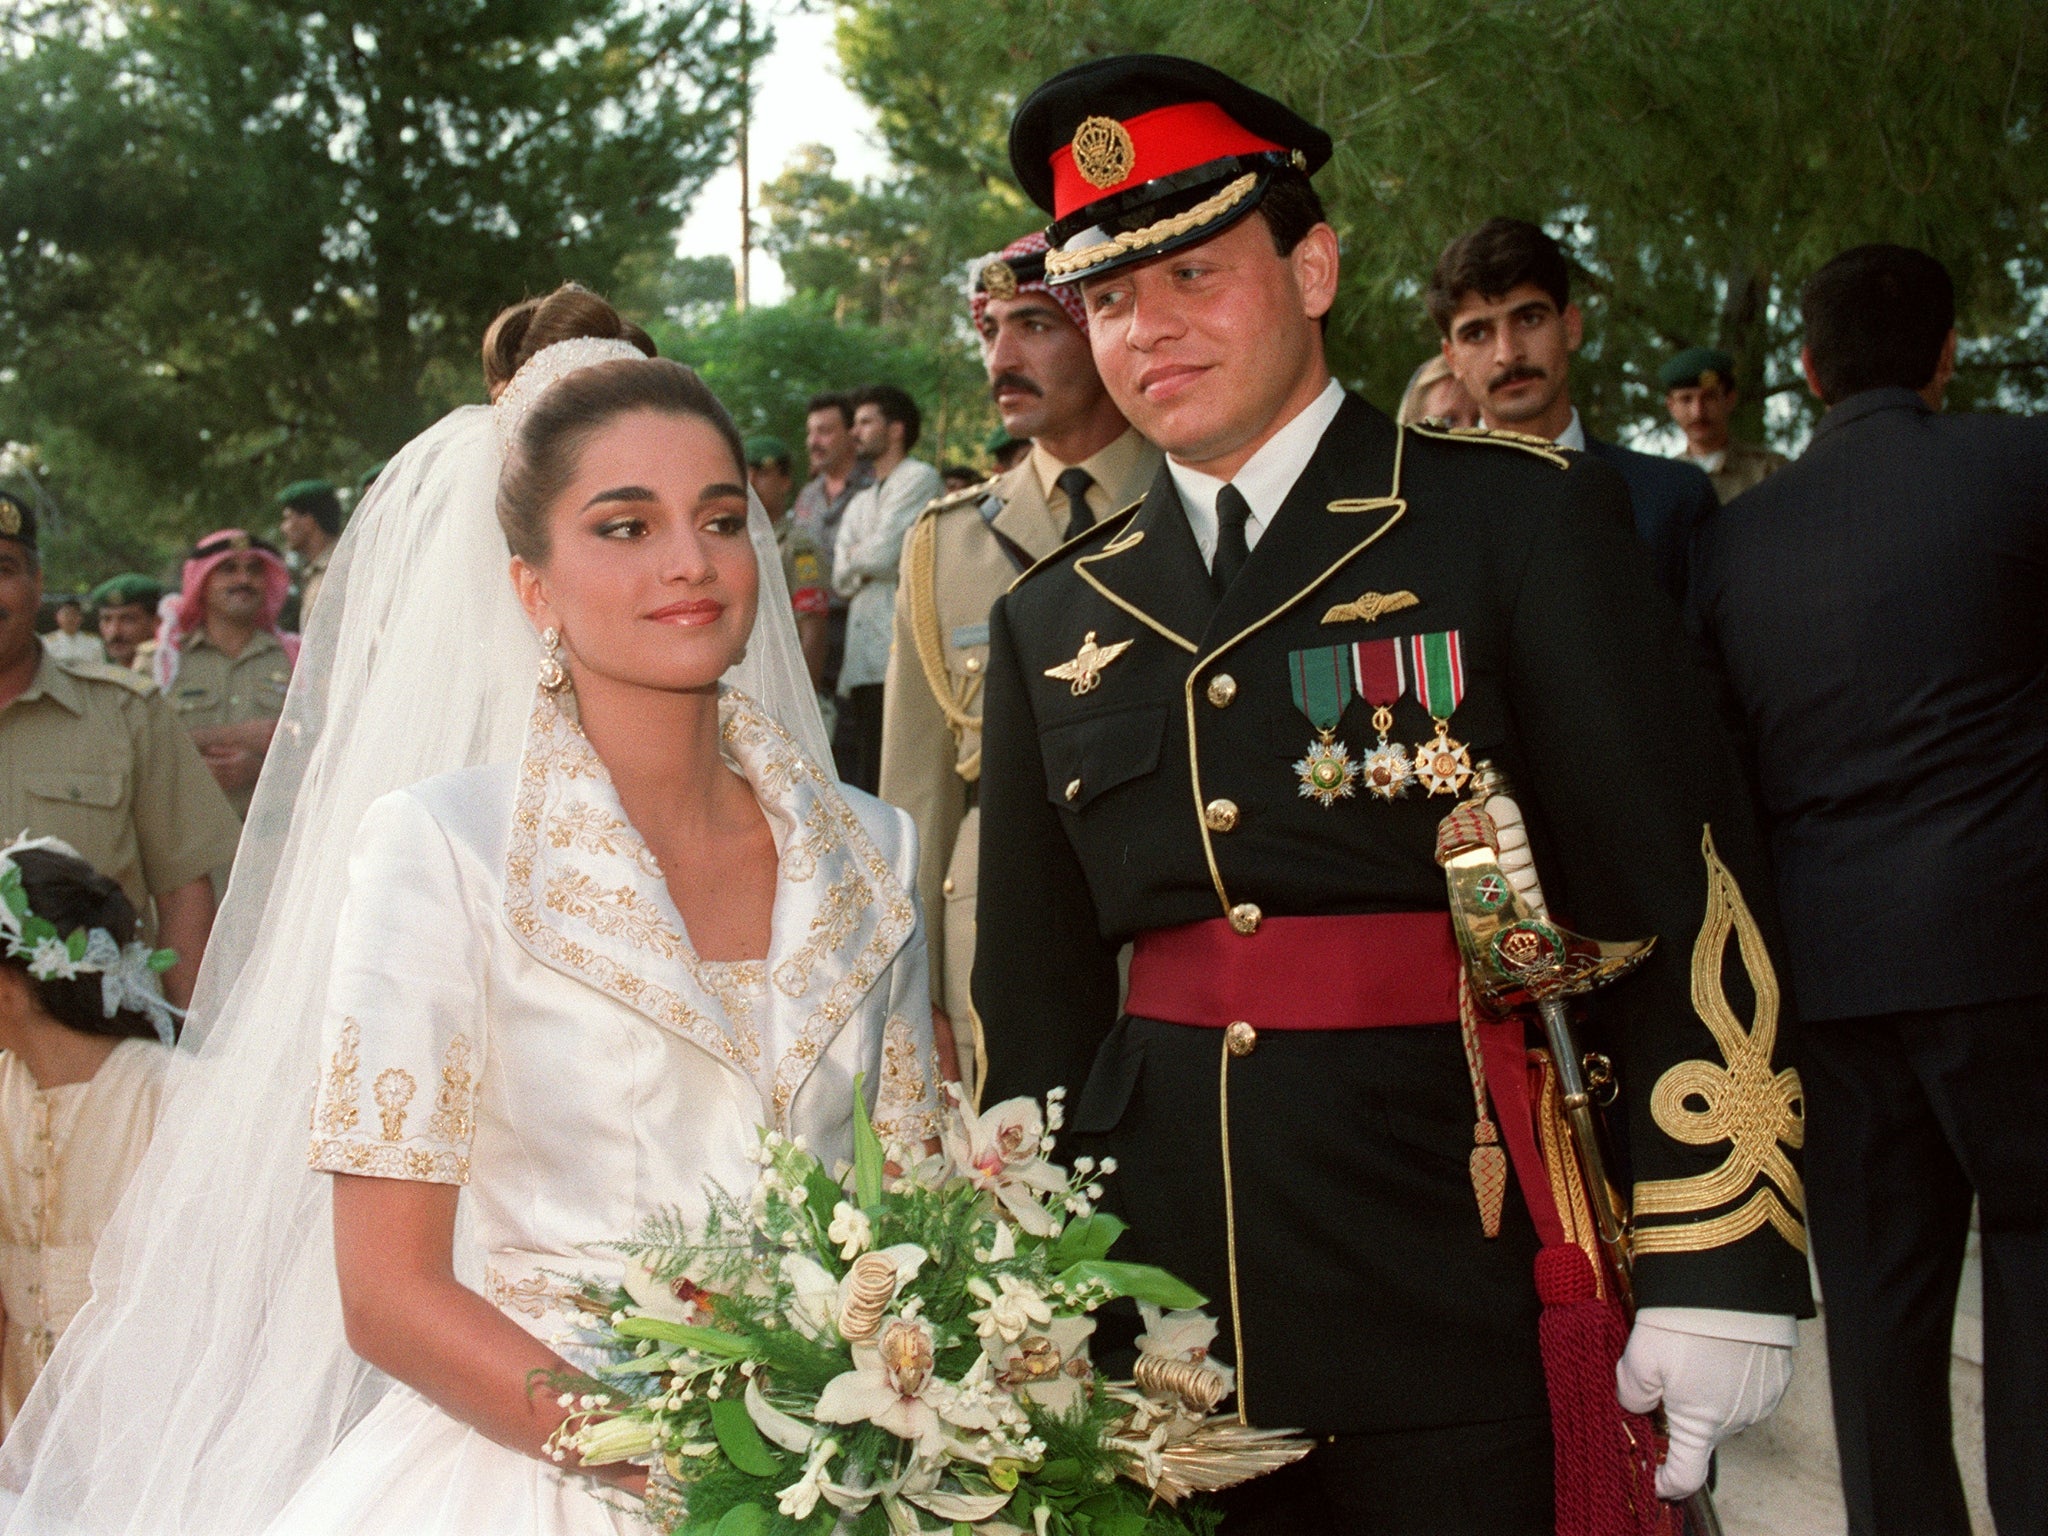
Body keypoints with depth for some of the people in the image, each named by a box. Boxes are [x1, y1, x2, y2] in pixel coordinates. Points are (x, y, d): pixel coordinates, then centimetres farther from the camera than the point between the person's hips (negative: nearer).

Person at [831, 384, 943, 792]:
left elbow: (883, 554, -9)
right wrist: (866, 562, -3)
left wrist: (855, 558, 9)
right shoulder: (859, 503, 25)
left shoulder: (919, 478, 1)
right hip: (860, 665, 8)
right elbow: (841, 579, 13)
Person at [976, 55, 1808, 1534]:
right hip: (1159, 1313, 4)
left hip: (1458, 1306, -3)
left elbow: (1683, 888, -6)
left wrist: (1715, 1269, -11)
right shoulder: (1053, 623, 11)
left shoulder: (1522, 518, -1)